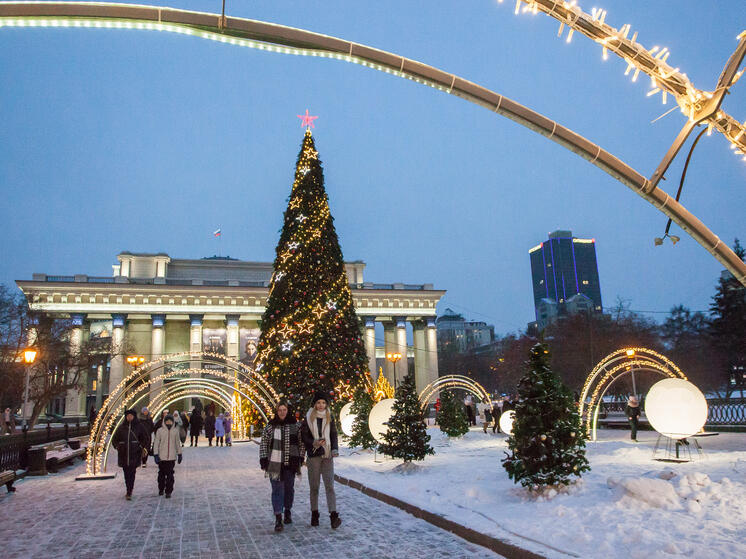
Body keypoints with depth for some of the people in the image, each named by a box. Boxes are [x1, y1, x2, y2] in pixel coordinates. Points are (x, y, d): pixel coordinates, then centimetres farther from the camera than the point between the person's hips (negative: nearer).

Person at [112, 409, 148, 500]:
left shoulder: (139, 427, 3)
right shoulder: (121, 427, 8)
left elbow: (145, 439, 9)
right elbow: (114, 439, 17)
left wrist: (143, 448, -3)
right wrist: (117, 447, 3)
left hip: (135, 454, -3)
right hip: (123, 454, 3)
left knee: (131, 472, -9)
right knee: (126, 473, 9)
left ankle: (129, 492, -9)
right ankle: (129, 491, 22)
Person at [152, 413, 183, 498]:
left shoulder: (175, 431, 2)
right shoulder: (160, 431, -3)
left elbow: (178, 443, 11)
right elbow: (156, 443, -2)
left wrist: (179, 454, 12)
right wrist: (155, 455, -7)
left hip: (172, 457, 0)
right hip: (162, 456, 0)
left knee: (170, 475, -2)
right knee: (162, 473, 12)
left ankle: (168, 491, 3)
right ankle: (161, 489, 31)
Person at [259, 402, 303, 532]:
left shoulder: (295, 425, 4)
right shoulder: (271, 426, 0)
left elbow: (300, 442, 9)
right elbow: (264, 443, 3)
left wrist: (300, 458, 5)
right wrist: (263, 459, -3)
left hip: (290, 462, 2)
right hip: (275, 463, -2)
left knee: (289, 487, 12)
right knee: (277, 489, -5)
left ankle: (288, 511, 32)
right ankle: (278, 518, -4)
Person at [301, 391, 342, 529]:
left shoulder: (330, 418, 10)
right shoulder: (309, 418, 2)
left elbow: (334, 435, 10)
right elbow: (304, 436, 0)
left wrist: (335, 449, -6)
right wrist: (314, 442, -18)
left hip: (327, 455, 1)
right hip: (314, 455, -1)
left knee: (329, 485, -7)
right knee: (314, 486, 6)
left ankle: (333, 515, -12)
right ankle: (314, 514, 17)